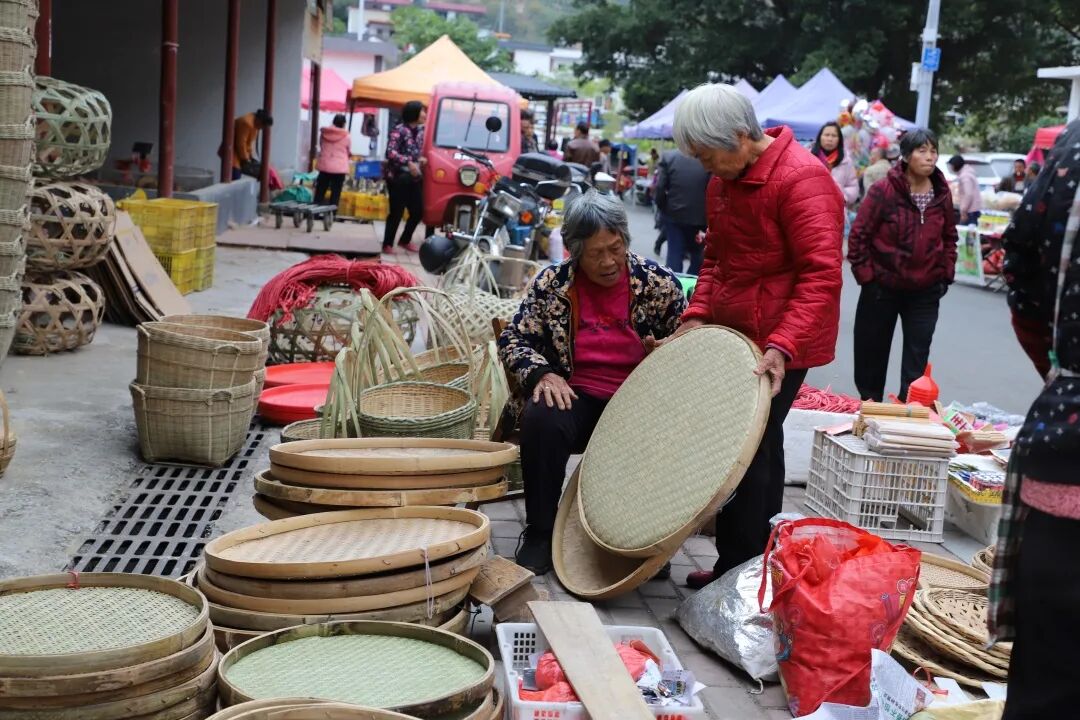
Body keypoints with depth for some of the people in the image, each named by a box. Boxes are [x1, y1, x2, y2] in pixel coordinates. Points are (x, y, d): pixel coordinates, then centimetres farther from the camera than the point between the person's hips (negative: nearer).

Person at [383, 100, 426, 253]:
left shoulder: (420, 131, 11)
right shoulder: (399, 130, -11)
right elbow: (390, 152, -18)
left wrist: (420, 160, 4)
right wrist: (408, 162, -26)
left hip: (414, 178, 7)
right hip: (398, 177, -7)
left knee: (418, 212, 9)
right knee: (397, 212, -4)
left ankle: (405, 240, 28)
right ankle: (387, 244, 8)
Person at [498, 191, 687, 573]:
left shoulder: (659, 283, 1)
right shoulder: (552, 283, 1)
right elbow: (513, 339, 3)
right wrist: (542, 373, -16)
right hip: (574, 396, 0)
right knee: (542, 420, -33)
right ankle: (540, 533, -14)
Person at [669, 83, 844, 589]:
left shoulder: (801, 179, -18)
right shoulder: (723, 181, 10)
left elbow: (822, 276, -23)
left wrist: (782, 346, -31)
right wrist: (699, 314, 5)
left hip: (782, 344, -9)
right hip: (736, 337, 9)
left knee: (749, 453, -7)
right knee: (760, 448, 16)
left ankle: (737, 573, 3)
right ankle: (759, 563, 28)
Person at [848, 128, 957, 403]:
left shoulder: (943, 194, 2)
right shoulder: (883, 191, -13)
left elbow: (949, 237, 14)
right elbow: (858, 235, -9)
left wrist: (946, 274, 6)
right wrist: (865, 275, -10)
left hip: (925, 292, 3)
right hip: (882, 288, -3)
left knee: (917, 358, 3)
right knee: (872, 354, 10)